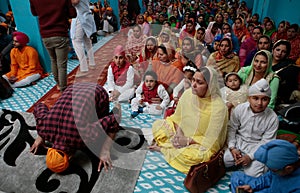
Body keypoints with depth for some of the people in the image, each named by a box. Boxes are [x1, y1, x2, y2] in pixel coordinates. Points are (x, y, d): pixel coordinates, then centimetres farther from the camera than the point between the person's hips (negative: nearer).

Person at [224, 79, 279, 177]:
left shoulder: (272, 118, -15)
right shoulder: (239, 109, -12)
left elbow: (266, 142, -10)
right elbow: (232, 128, -2)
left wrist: (250, 156, -19)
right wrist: (232, 147, -12)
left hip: (257, 147, -1)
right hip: (238, 143, 2)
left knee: (253, 174, -17)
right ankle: (240, 160, 14)